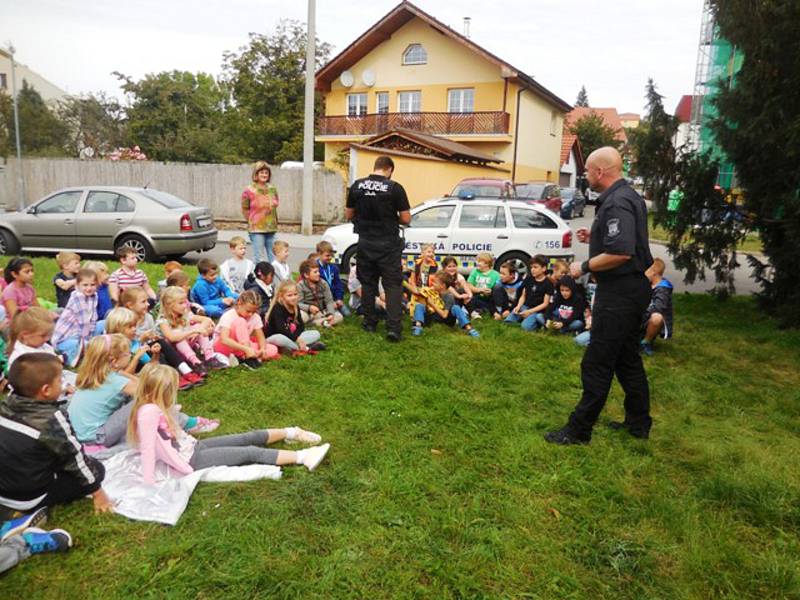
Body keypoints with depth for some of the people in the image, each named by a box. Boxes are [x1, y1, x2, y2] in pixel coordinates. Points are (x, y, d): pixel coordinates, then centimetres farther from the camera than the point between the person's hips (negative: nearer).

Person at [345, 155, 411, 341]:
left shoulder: (357, 186, 0)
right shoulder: (395, 188, -10)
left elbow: (348, 215, 8)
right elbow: (406, 219, -7)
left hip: (365, 242, 3)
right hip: (388, 243, -3)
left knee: (368, 283, 16)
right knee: (393, 285, 3)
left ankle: (369, 323, 23)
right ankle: (393, 327, -6)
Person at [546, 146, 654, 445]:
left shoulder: (616, 203, -20)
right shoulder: (628, 196, 13)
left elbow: (621, 253, -29)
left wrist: (584, 267, -17)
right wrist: (595, 236, 14)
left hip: (619, 293, -11)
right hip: (632, 288, 11)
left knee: (597, 364, -3)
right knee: (627, 359, 19)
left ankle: (579, 430, 7)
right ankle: (638, 423, 31)